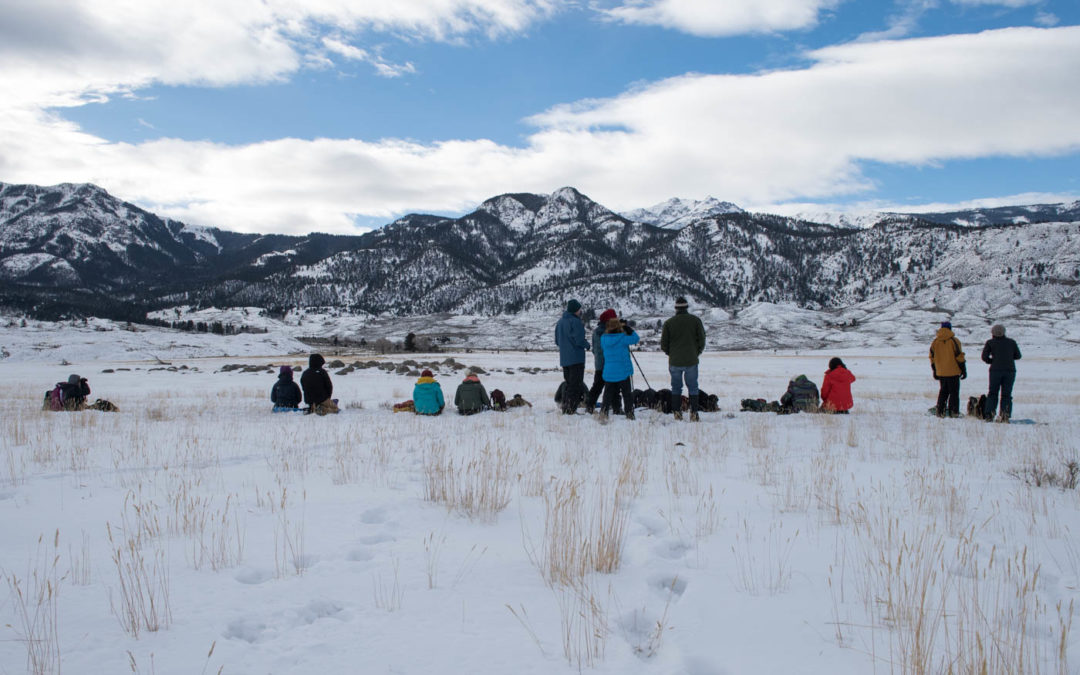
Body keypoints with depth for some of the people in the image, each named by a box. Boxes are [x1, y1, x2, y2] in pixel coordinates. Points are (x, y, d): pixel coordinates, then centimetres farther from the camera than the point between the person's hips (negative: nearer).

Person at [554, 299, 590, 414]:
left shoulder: (560, 322, 11)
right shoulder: (575, 322, -15)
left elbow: (557, 341, 17)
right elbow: (579, 340, -18)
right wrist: (587, 345, 0)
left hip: (564, 359, 8)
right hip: (576, 358, -8)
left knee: (568, 383, 17)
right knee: (576, 384, -3)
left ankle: (565, 407, 17)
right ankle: (570, 409, -6)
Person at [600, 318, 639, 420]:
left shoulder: (604, 339, -2)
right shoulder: (622, 338, -14)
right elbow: (635, 338, -4)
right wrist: (627, 328, 4)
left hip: (608, 372, 4)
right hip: (623, 372, -3)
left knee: (608, 393, 11)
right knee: (627, 393, 7)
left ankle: (603, 412, 7)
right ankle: (629, 413, 7)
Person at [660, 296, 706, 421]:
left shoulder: (668, 323, -2)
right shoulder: (696, 320, -1)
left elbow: (663, 344, 1)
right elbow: (702, 341, 1)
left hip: (675, 361, 0)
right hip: (691, 361, 0)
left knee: (676, 387, 12)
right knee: (693, 387, 9)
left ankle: (677, 412, 9)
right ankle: (693, 413, 4)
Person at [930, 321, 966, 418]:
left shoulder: (935, 342, 4)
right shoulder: (954, 341, -9)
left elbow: (932, 357, 9)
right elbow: (959, 356, -8)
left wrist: (935, 371, 18)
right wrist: (963, 370, -1)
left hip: (941, 373, 4)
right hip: (953, 372, -4)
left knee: (943, 392, 15)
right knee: (954, 392, 4)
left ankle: (940, 411, 9)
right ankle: (953, 412, 1)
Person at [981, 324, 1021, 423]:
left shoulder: (990, 343, 2)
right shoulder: (1011, 342, 8)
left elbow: (984, 357, -3)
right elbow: (1018, 355, 14)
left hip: (996, 370, -1)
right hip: (1010, 370, 1)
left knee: (992, 393, 8)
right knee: (1006, 394, 7)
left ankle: (989, 414, -3)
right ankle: (1006, 414, -7)